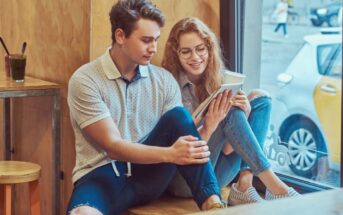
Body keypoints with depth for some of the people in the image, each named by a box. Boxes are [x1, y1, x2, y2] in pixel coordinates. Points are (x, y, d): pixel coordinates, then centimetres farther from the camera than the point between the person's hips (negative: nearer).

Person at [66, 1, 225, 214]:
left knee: (178, 116, -22)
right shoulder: (85, 80, -10)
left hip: (148, 173, 5)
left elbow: (183, 130, 2)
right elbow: (113, 147, -17)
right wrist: (170, 154, -30)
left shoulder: (165, 80, 4)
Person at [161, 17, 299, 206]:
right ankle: (273, 186, -20)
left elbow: (227, 147, 0)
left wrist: (244, 116, -20)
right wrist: (207, 128, -32)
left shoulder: (220, 80, 5)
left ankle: (244, 186, -18)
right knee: (229, 111, -24)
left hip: (217, 176, 6)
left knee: (259, 98, -4)